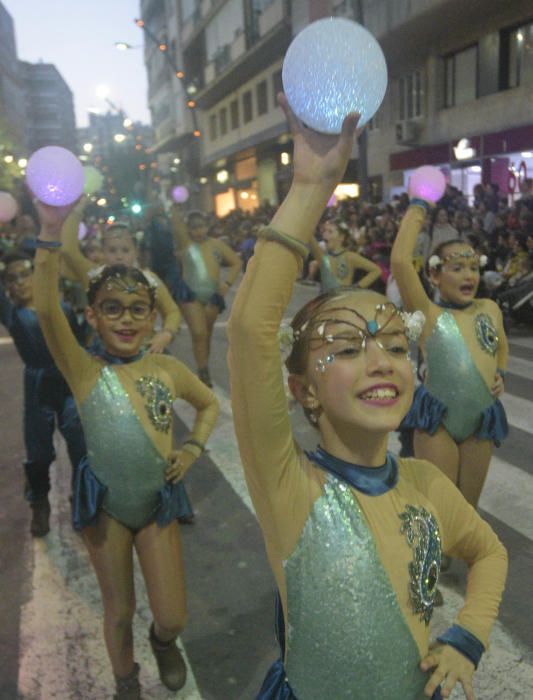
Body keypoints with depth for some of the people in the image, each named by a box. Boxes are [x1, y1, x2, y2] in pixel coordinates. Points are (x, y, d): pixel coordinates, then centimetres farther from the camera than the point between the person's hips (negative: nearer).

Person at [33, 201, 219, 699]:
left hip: (158, 502, 2)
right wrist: (51, 232, -42)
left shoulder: (168, 369, -7)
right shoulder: (85, 372, -14)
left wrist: (192, 448, -5)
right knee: (119, 611, 16)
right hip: (105, 506, -1)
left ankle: (163, 642, 46)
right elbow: (46, 310, -31)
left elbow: (209, 405, 12)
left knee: (172, 618, 8)